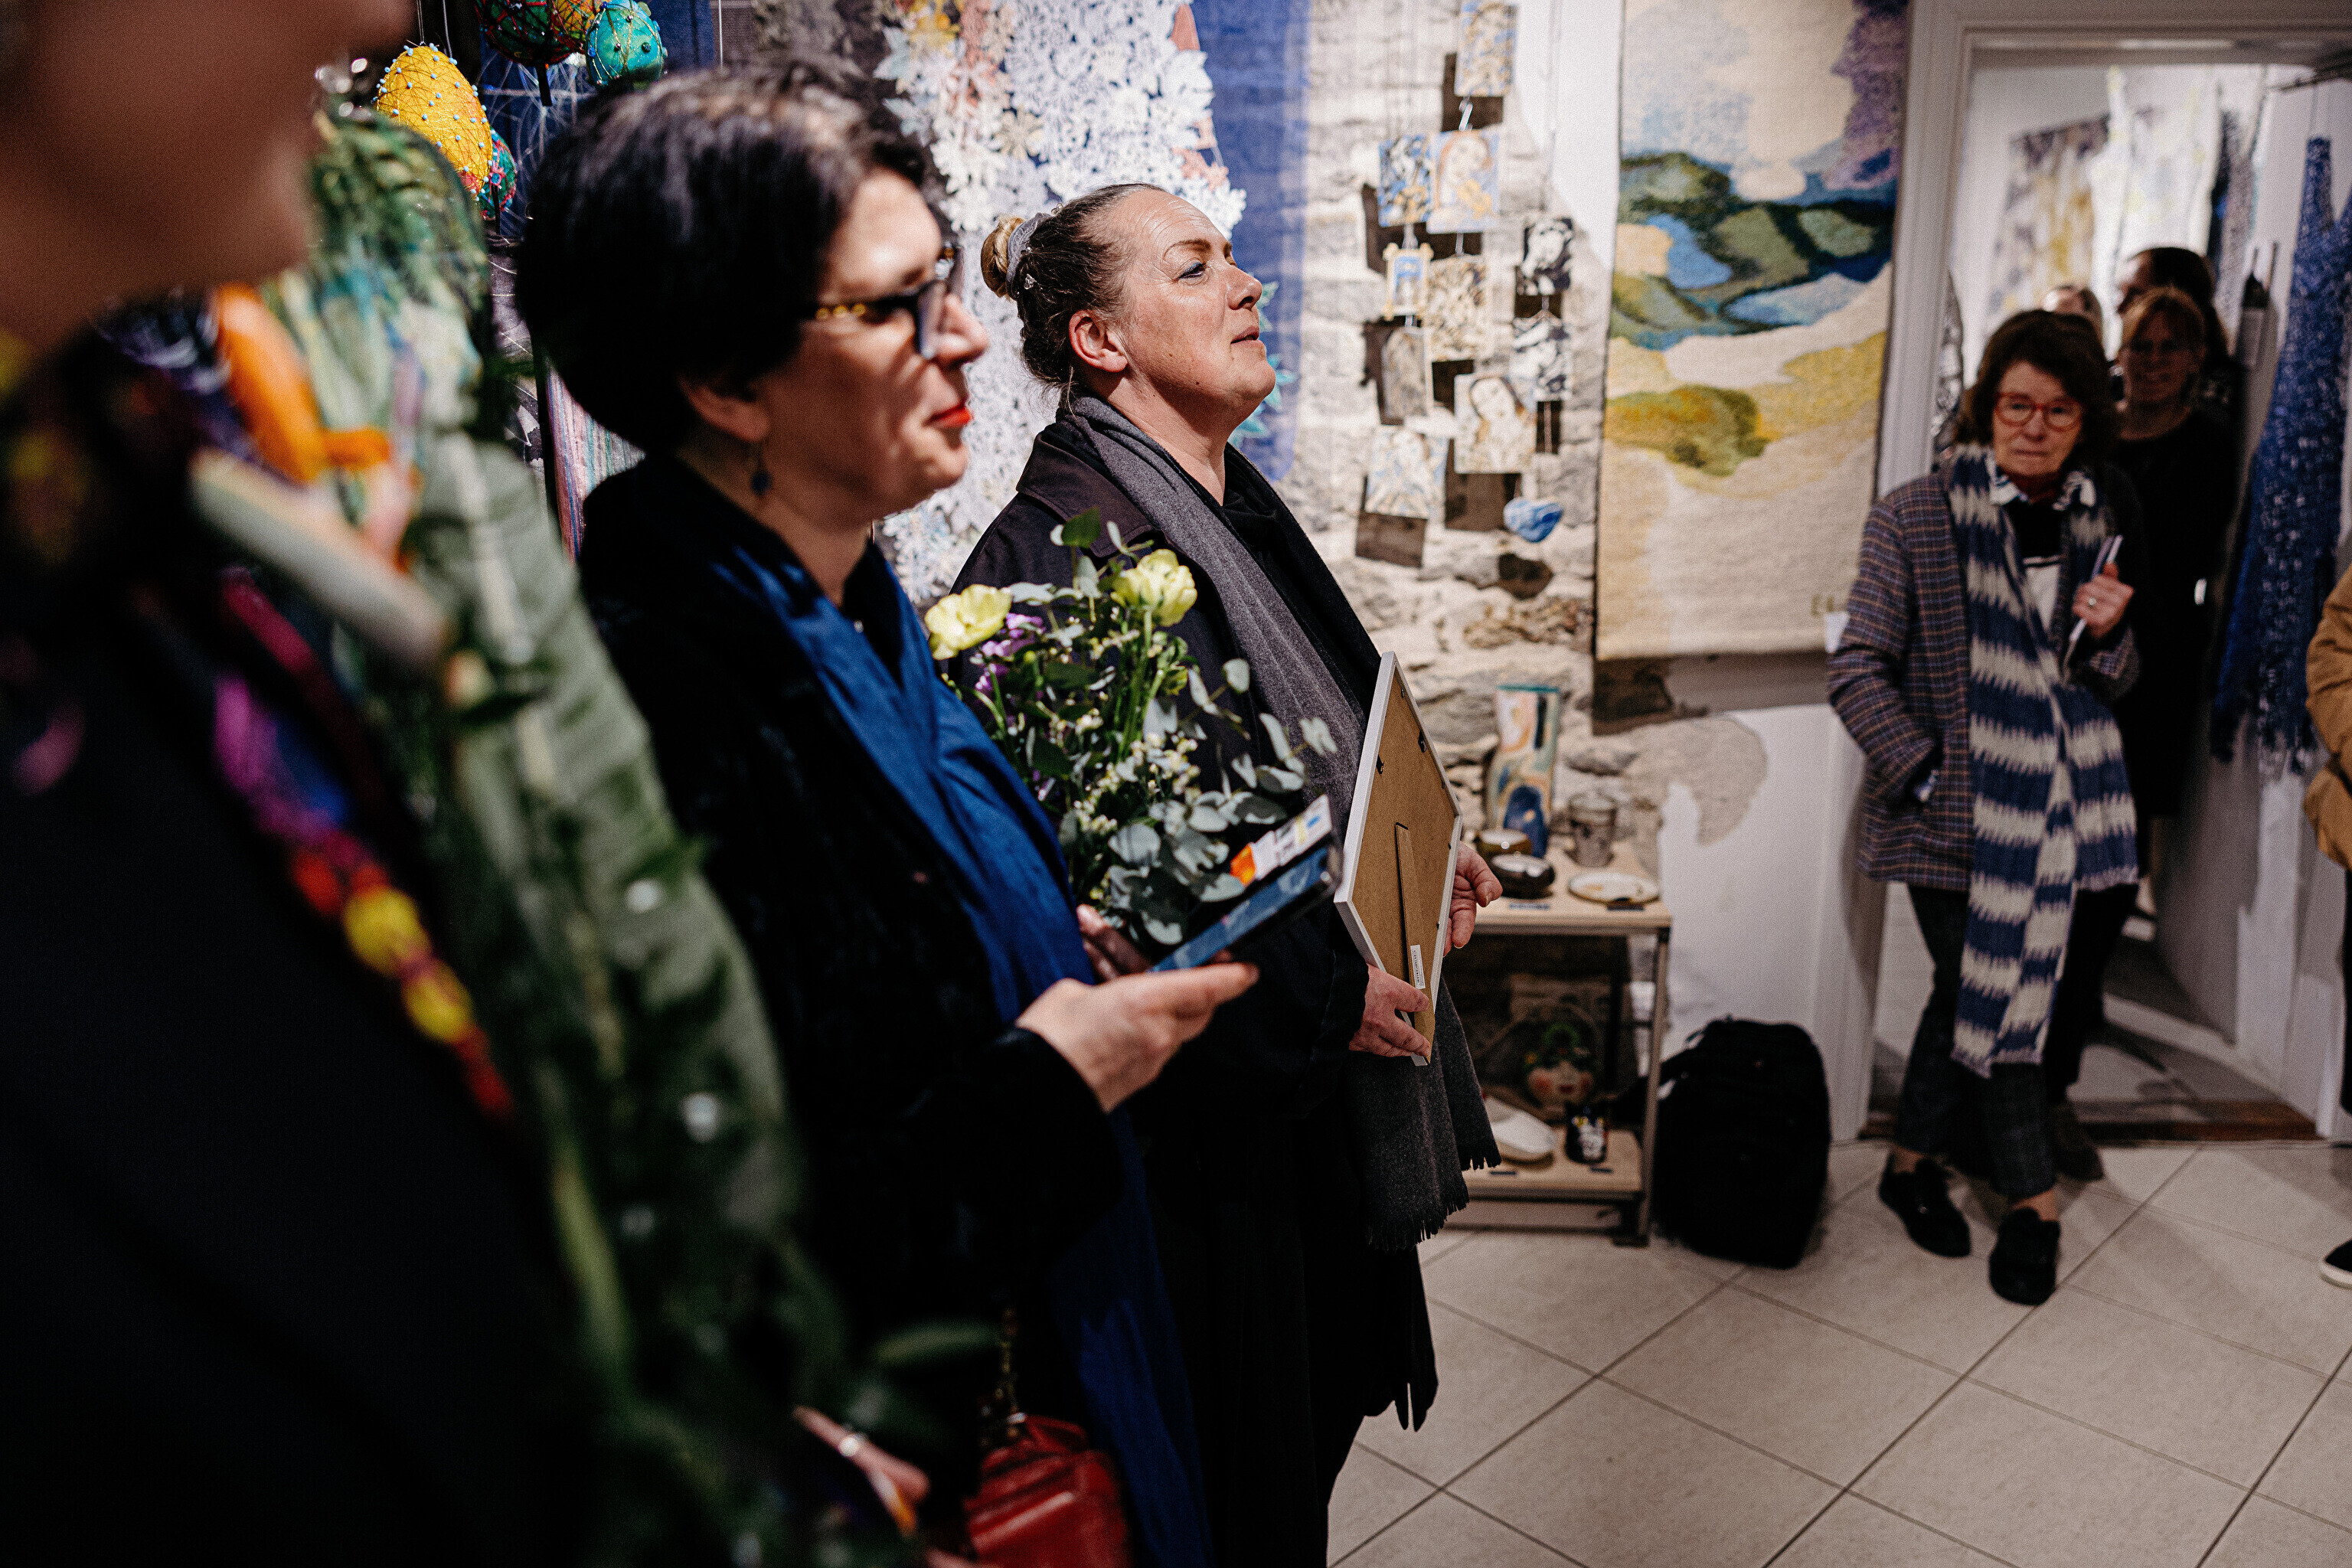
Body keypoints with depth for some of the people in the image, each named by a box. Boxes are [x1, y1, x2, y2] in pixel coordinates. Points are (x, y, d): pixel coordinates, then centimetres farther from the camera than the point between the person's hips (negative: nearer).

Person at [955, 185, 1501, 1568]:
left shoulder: (1236, 508, 8)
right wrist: (1325, 1000, -22)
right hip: (1208, 1112, -9)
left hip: (1323, 1089, 9)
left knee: (1316, 1416, 24)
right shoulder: (1058, 553, -23)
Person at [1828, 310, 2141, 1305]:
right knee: (1991, 1002, 2)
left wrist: (2108, 633, -7)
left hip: (2060, 811, 5)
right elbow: (1858, 673, -9)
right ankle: (2033, 1199, 20)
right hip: (1954, 818, -4)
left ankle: (1912, 1162, 33)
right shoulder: (1916, 517, -7)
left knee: (1972, 997, 14)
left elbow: (2117, 684, 16)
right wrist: (1929, 778, -15)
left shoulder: (2100, 522, 8)